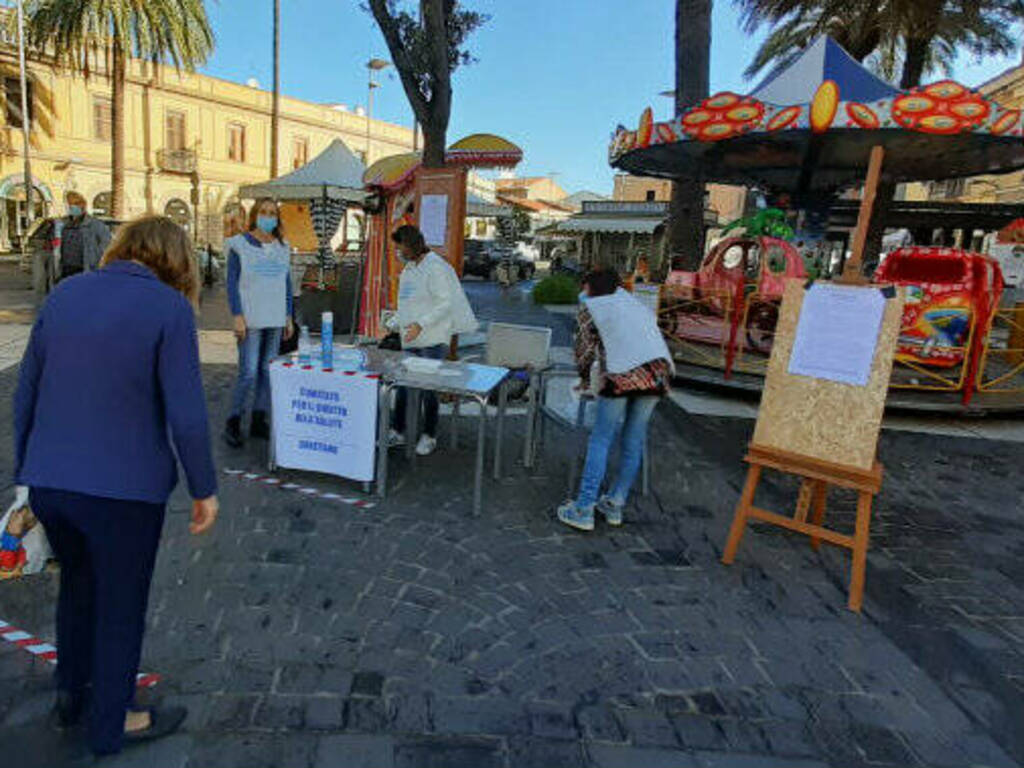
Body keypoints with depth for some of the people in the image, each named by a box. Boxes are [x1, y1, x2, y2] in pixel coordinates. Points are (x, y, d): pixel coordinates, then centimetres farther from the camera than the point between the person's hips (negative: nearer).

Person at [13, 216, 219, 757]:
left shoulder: (63, 294, 5)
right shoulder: (170, 308, -13)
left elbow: (25, 393, 10)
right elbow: (185, 412, -17)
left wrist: (26, 470, 21)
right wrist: (204, 489, -5)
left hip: (47, 482, 6)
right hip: (123, 487, -6)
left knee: (77, 583, 29)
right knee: (121, 606, 16)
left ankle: (69, 697, 48)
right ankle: (111, 724, 36)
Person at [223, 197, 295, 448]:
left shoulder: (282, 247, 14)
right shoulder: (240, 245, 0)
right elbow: (232, 283, -3)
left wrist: (288, 317, 13)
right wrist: (238, 316, -11)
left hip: (275, 320, 5)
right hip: (251, 320, -5)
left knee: (269, 371, 6)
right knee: (249, 372, -10)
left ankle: (259, 422, 16)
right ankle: (233, 424, 4)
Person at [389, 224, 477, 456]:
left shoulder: (435, 267, -12)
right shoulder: (409, 268, 17)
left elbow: (446, 303, -18)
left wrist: (421, 324, -25)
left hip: (433, 340, -8)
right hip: (411, 341, 9)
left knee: (428, 389, -1)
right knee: (402, 387, 10)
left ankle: (429, 437, 12)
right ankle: (397, 432, 20)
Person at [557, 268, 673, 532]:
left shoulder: (592, 308, 15)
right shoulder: (639, 307, 31)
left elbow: (585, 349, 13)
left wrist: (585, 380, 28)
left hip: (622, 374, -5)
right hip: (658, 373, 5)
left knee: (601, 440, 1)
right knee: (634, 441, 12)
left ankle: (584, 510, 1)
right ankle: (615, 505, 21)